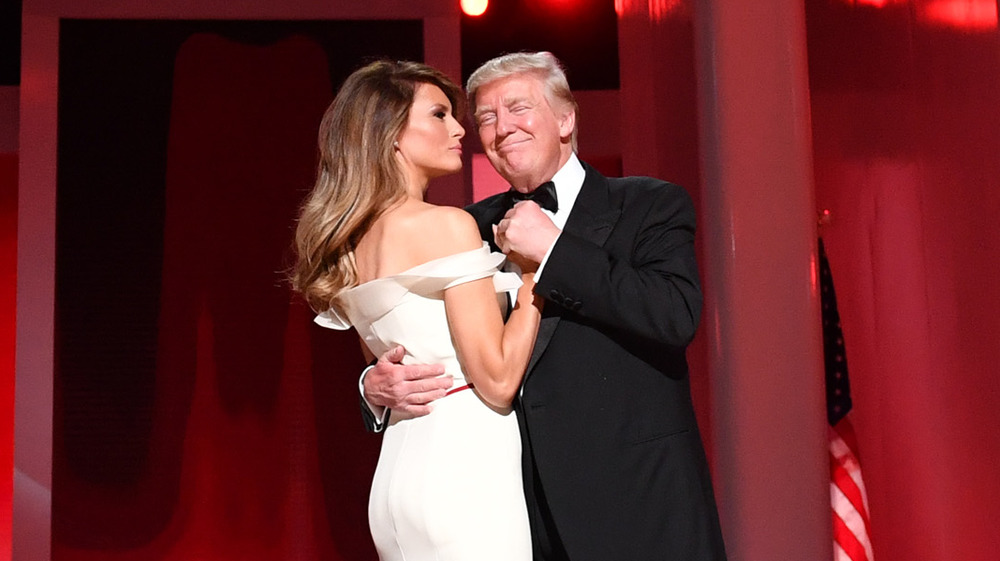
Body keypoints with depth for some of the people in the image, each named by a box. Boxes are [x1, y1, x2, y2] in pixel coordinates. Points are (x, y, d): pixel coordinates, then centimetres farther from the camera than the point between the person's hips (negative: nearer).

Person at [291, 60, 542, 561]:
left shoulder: (347, 246, 12)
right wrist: (535, 271, -6)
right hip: (462, 467, -9)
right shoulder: (446, 225, -12)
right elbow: (498, 380, -15)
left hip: (399, 464, 9)